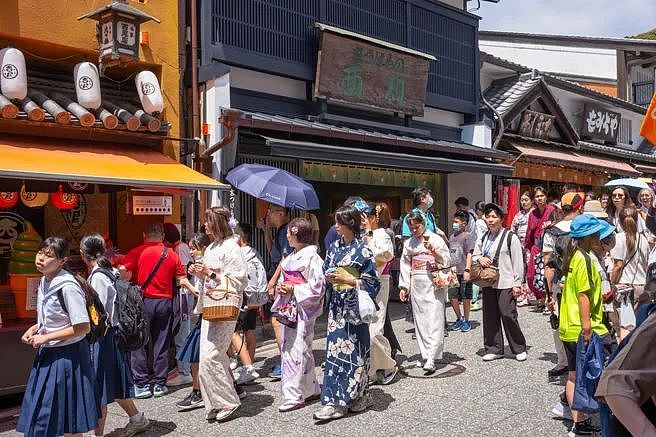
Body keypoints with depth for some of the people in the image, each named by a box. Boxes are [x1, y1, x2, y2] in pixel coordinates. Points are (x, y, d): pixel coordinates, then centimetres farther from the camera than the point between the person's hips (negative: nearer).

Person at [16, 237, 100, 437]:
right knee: (41, 412, 15)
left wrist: (46, 338, -17)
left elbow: (82, 327, -22)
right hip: (47, 353, 8)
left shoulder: (68, 287, -21)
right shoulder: (44, 282, 5)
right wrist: (35, 329, 3)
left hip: (67, 354, -8)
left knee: (70, 421, 5)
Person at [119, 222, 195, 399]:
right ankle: (159, 384, 13)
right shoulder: (171, 254, 4)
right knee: (161, 344, 8)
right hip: (165, 302, 3)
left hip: (143, 301, -2)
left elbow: (123, 270, -16)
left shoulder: (137, 252, -3)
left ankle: (142, 385, 8)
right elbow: (182, 279, 4)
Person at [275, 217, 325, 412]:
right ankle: (311, 389, 24)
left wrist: (293, 289, -16)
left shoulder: (312, 257, -13)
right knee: (288, 348, 13)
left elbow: (317, 287, -16)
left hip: (303, 309, -9)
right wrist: (281, 287, 4)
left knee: (295, 350, -8)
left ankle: (294, 396, -1)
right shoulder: (292, 256, 14)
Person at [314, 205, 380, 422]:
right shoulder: (335, 247, 10)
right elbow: (325, 271, 18)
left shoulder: (363, 251, -8)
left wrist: (348, 279, -16)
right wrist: (329, 277, -4)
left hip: (353, 306, -6)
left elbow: (371, 283, -8)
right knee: (335, 349, 6)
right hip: (337, 306, 6)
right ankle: (335, 400, 14)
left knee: (352, 350, -1)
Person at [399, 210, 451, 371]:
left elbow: (447, 260, 1)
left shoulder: (435, 239, 2)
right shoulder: (408, 244, 13)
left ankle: (432, 358, -14)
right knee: (420, 320, 5)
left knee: (434, 319, -10)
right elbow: (405, 266, 15)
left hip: (433, 283, -4)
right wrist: (404, 286, 10)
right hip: (416, 284, 5)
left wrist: (434, 251, -16)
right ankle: (425, 355, 13)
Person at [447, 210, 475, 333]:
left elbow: (469, 254, -10)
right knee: (452, 297, 7)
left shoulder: (468, 236, -5)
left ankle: (466, 321, 17)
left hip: (463, 272, -6)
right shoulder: (451, 237, 16)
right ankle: (459, 319, 23)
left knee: (465, 297, 3)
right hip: (452, 272, 6)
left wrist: (467, 270, -17)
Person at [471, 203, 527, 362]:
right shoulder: (484, 238, 13)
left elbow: (518, 262, -6)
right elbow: (474, 255, 22)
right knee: (490, 316, 8)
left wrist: (517, 283, -9)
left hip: (505, 284, -6)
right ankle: (494, 349, 19)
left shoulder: (510, 237, -5)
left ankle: (519, 349, 12)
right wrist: (479, 259, -2)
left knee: (508, 315, -5)